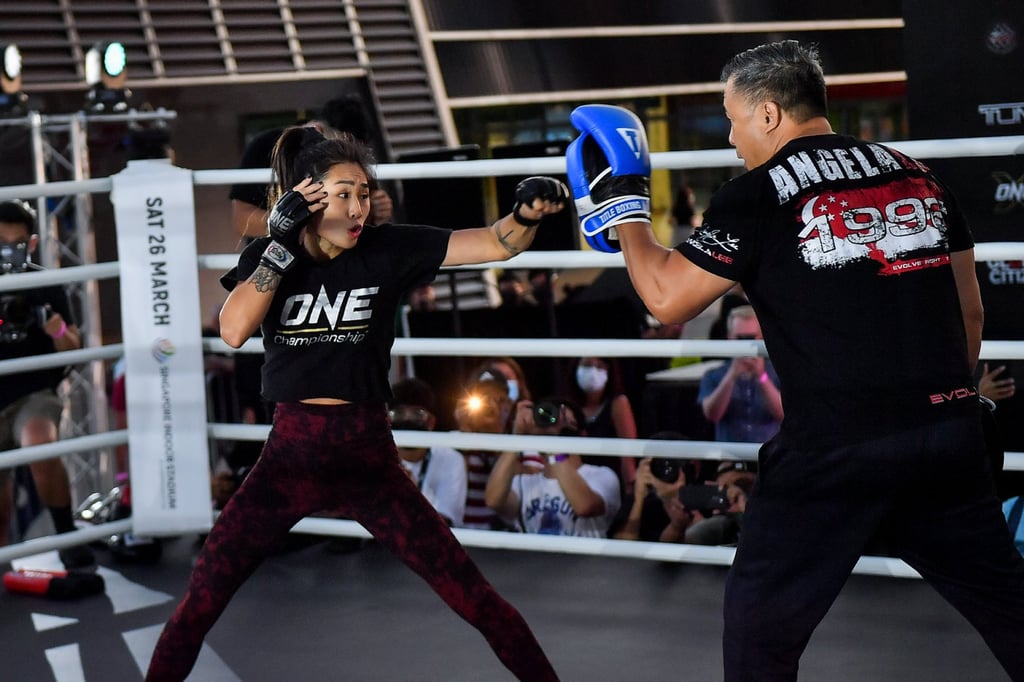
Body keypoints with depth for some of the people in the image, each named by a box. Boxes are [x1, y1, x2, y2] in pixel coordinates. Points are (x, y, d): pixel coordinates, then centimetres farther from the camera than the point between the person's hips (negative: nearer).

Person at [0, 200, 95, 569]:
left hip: (35, 394, -3)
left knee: (39, 444, -38)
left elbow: (73, 351, -1)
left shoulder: (47, 287, -5)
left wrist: (60, 333, -25)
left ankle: (67, 536, -26)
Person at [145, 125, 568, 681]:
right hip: (289, 451, 1)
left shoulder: (386, 249, -5)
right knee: (200, 601, -1)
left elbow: (497, 244, -12)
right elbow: (234, 330, -16)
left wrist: (527, 211, -34)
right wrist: (282, 243, -18)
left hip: (367, 453, -1)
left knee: (474, 598, -5)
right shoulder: (266, 257, 1)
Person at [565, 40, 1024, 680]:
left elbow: (668, 299, -2)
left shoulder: (756, 196, -5)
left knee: (760, 621, 8)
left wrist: (622, 207, 12)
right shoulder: (917, 176, 12)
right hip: (950, 433, 5)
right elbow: (969, 310, 17)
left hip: (837, 444, -5)